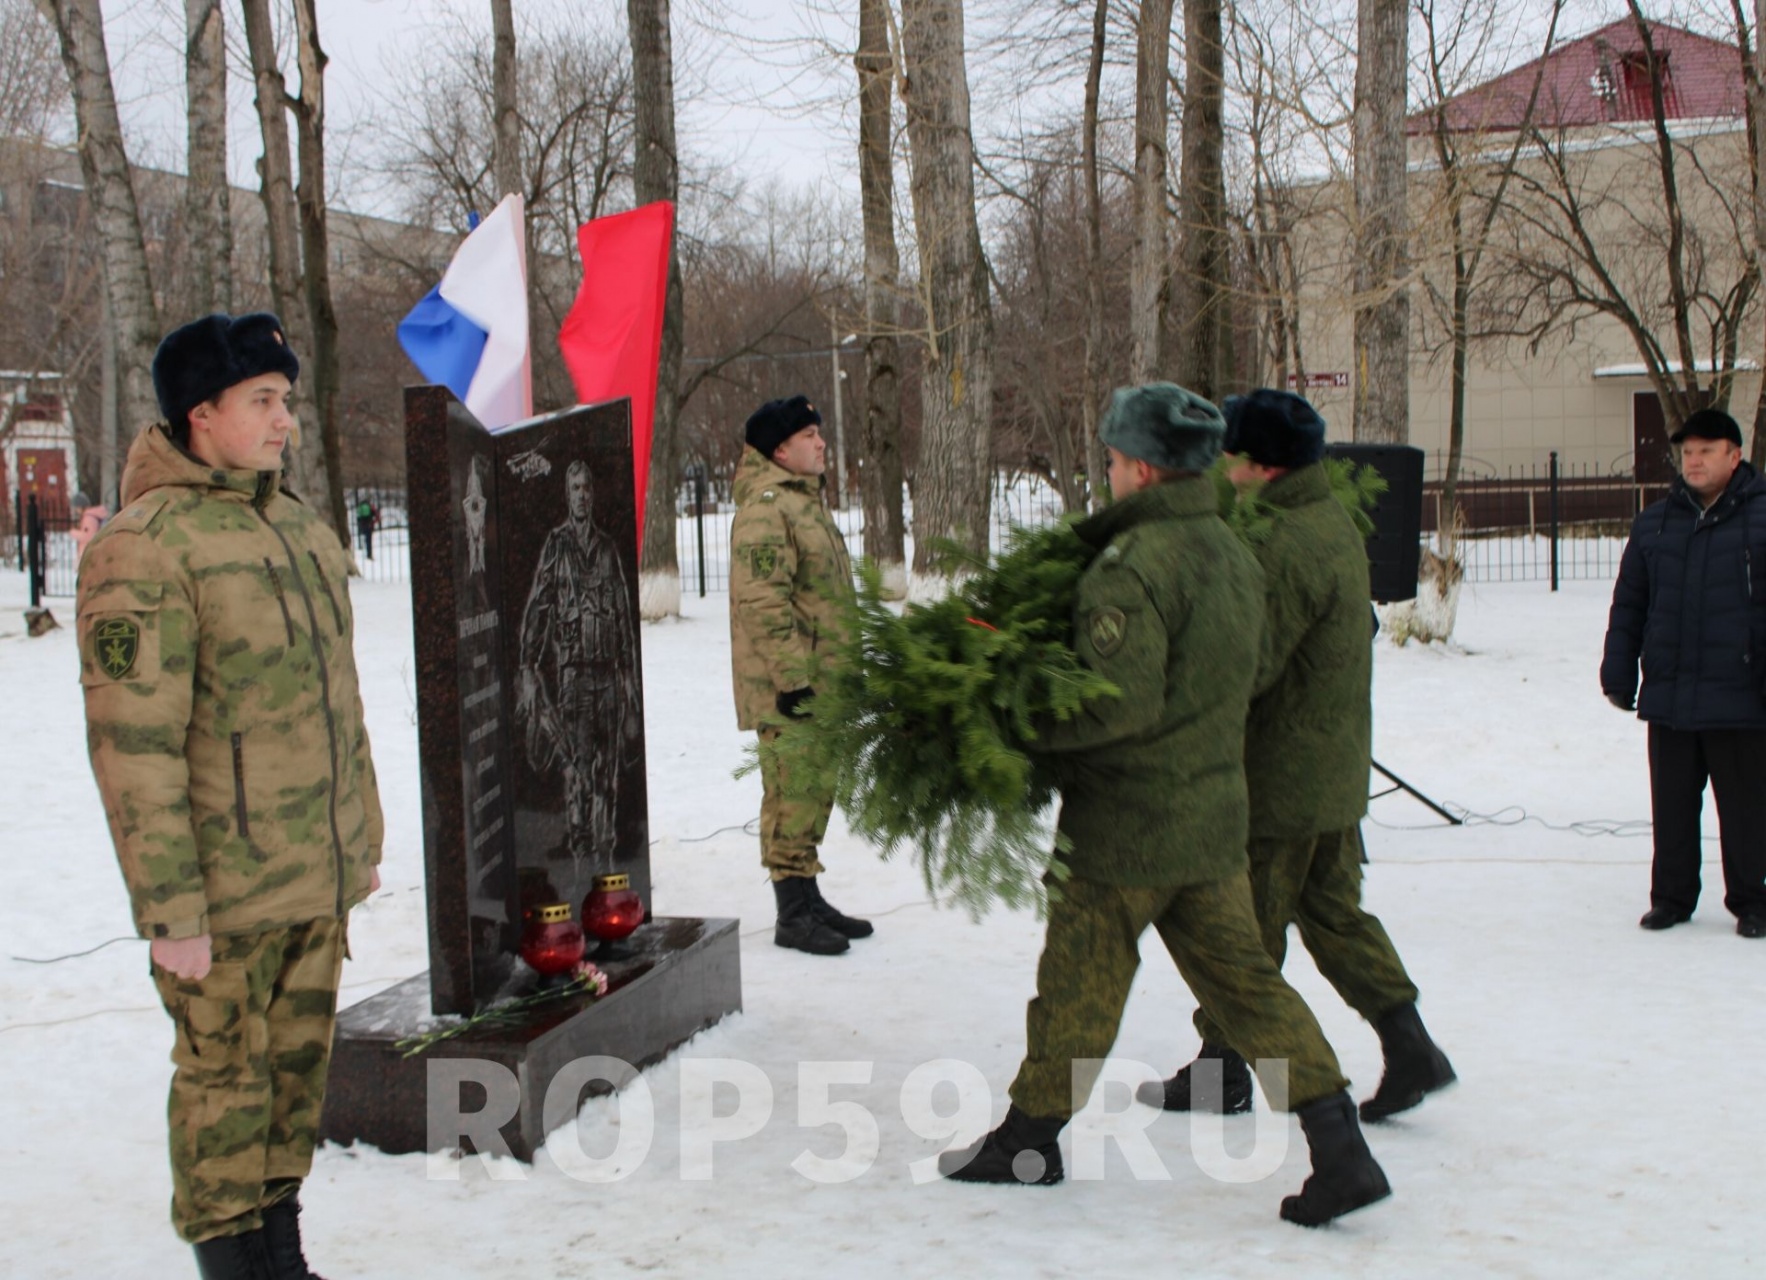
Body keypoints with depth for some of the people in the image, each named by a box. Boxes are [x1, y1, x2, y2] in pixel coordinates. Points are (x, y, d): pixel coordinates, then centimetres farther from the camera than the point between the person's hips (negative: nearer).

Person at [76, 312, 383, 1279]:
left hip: (319, 880, 7)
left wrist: (361, 838, 18)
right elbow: (133, 745, -17)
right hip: (225, 894, -7)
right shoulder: (144, 547, -14)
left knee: (300, 1064, 16)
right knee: (226, 1078, 6)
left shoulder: (301, 528, 10)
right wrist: (168, 907, -18)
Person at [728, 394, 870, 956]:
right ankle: (793, 914, 2)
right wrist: (792, 676, -24)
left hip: (822, 681, 10)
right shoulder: (764, 507, -15)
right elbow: (763, 601, -22)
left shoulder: (805, 500, 18)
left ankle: (808, 898, 26)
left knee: (815, 789, 15)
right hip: (787, 686, -10)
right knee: (792, 792, -5)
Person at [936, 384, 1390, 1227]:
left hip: (1127, 818, -7)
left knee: (1077, 981, 9)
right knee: (1244, 978, 11)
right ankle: (1339, 1148, 7)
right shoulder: (1233, 554, 8)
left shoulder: (1133, 565, -20)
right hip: (1215, 813, 8)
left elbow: (1119, 701, -27)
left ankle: (1031, 1136, 25)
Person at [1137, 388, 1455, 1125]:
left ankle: (1221, 1072, 17)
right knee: (1334, 911, 16)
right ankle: (1410, 1049, 12)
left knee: (1245, 924, 4)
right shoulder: (1334, 524, 9)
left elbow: (1247, 666, -26)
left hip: (1279, 779, -9)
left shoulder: (1284, 546, -23)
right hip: (1336, 770, 9)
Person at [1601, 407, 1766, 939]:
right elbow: (1627, 605, 13)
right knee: (1671, 806, 11)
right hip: (1667, 695, 4)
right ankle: (1671, 897, 21)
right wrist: (1618, 674, 8)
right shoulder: (1653, 523, 10)